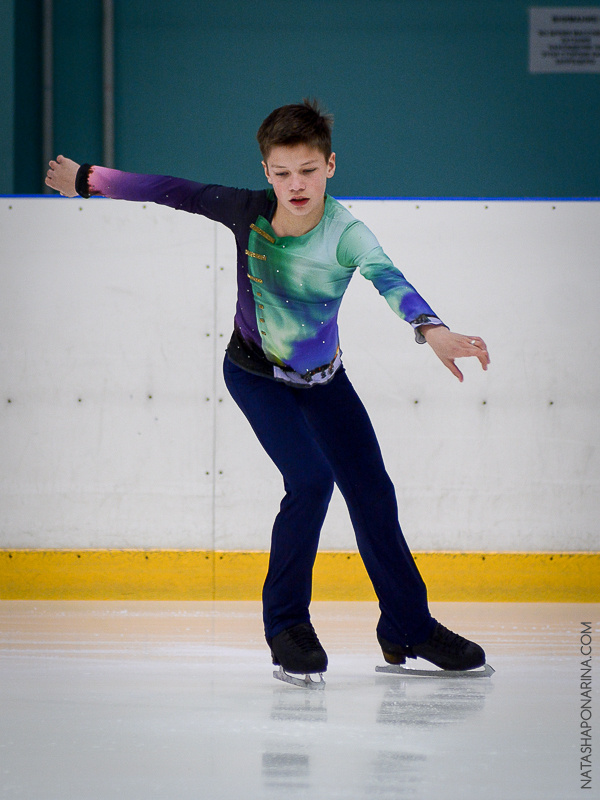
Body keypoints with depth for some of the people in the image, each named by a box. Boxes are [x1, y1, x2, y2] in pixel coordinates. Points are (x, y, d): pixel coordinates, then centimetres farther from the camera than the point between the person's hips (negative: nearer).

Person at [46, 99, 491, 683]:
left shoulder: (345, 234, -28)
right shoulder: (246, 210, -22)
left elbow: (389, 279, -47)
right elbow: (171, 191, -8)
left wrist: (431, 329, -66)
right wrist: (89, 179, 3)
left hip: (322, 378, 1)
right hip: (256, 373, -1)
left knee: (372, 491, 1)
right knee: (310, 481, -19)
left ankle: (408, 628, 16)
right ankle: (286, 623, -2)